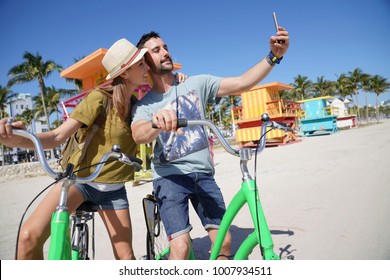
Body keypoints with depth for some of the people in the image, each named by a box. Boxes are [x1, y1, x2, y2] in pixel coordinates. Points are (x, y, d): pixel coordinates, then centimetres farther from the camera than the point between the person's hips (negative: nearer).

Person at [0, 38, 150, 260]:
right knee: (30, 235, -25)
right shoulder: (100, 97, -17)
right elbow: (57, 137, -22)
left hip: (113, 189, 4)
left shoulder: (137, 104, 0)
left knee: (126, 257, 3)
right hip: (81, 178, -3)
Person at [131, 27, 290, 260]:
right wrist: (157, 123, -43)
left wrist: (274, 56, -14)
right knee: (182, 247, -16)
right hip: (170, 177, -2)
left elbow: (242, 83, -1)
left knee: (224, 241, 1)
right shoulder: (144, 105, 1)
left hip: (204, 174, 3)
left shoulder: (196, 84, 7)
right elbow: (139, 136, -20)